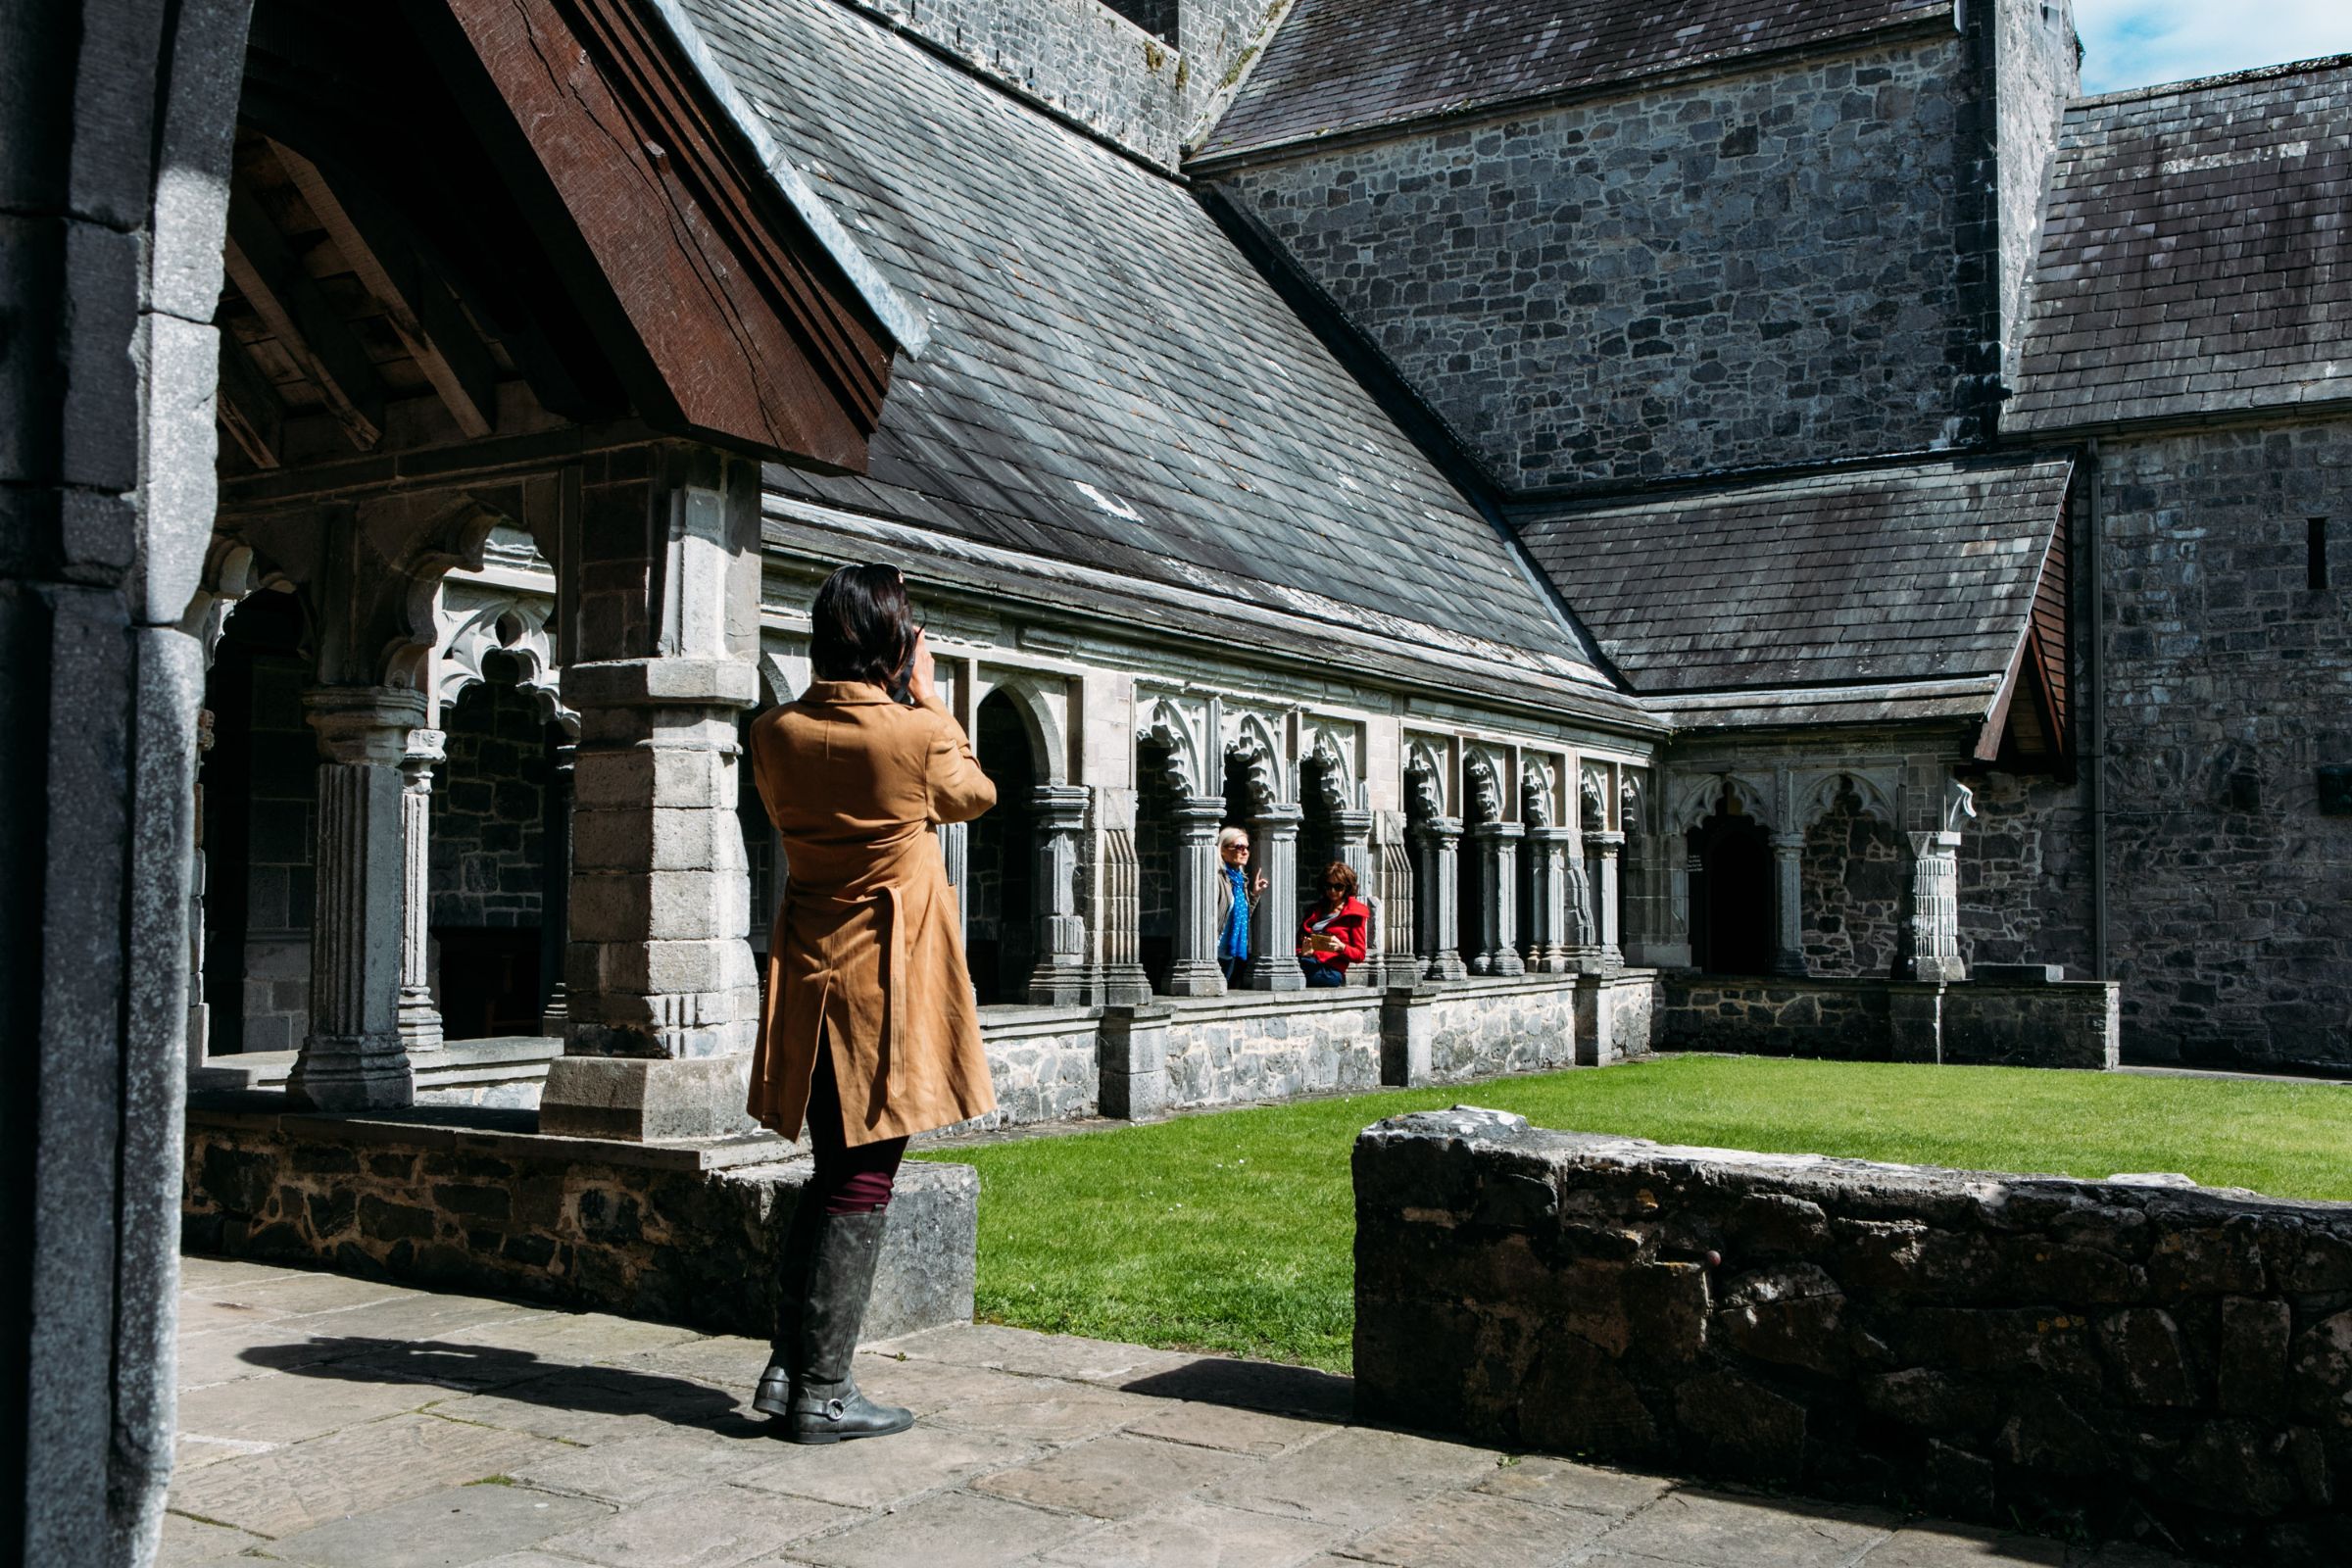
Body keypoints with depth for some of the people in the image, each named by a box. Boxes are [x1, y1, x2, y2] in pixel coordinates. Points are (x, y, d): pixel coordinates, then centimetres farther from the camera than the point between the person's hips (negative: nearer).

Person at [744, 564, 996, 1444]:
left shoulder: (776, 733, -1)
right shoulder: (917, 732, -14)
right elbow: (972, 794, 7)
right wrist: (929, 697, 15)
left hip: (809, 974, 6)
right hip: (890, 978, -5)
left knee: (833, 1171, 19)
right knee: (863, 1182, 2)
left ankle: (787, 1365, 20)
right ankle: (821, 1393, 7)